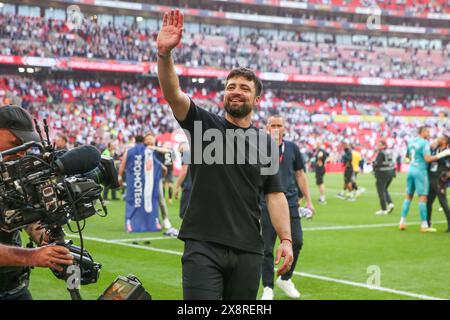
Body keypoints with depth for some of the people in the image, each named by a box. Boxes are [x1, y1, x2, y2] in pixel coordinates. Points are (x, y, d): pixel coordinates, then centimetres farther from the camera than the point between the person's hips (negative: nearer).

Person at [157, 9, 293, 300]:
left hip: (248, 251, 3)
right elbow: (173, 94, -12)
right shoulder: (205, 124, 4)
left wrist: (286, 239, -3)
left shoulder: (265, 142, 11)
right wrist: (164, 54, -30)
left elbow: (275, 195, 9)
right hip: (204, 246, -3)